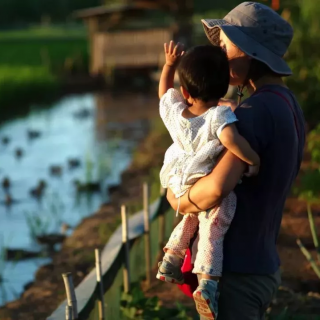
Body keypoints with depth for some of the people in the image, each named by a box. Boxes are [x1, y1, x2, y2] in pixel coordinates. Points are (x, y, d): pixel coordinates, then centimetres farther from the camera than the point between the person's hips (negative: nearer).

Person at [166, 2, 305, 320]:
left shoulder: (255, 111, -20)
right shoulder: (287, 105, 10)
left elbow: (217, 187, -32)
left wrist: (178, 201, -13)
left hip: (234, 270, -9)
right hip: (259, 264, 9)